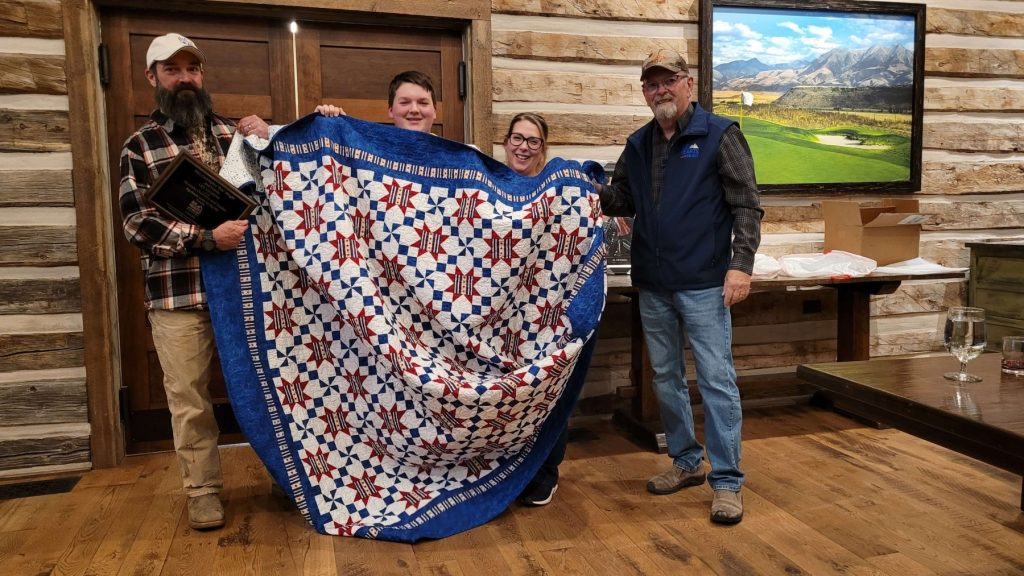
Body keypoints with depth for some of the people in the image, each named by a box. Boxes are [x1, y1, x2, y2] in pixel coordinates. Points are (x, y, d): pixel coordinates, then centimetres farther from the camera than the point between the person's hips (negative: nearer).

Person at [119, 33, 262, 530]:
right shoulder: (139, 146, 4)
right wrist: (207, 238, -18)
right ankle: (203, 489, 21)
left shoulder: (234, 132, 10)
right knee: (188, 398, 5)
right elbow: (137, 223, -6)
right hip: (176, 294, -2)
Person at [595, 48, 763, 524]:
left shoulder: (718, 135, -3)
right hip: (652, 285, 6)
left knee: (716, 379, -4)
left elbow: (747, 204, -6)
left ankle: (727, 481, 7)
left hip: (703, 283, -6)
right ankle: (686, 462, 29)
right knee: (666, 377, 13)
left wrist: (741, 263, -16)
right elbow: (622, 201, 14)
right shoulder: (638, 144, 12)